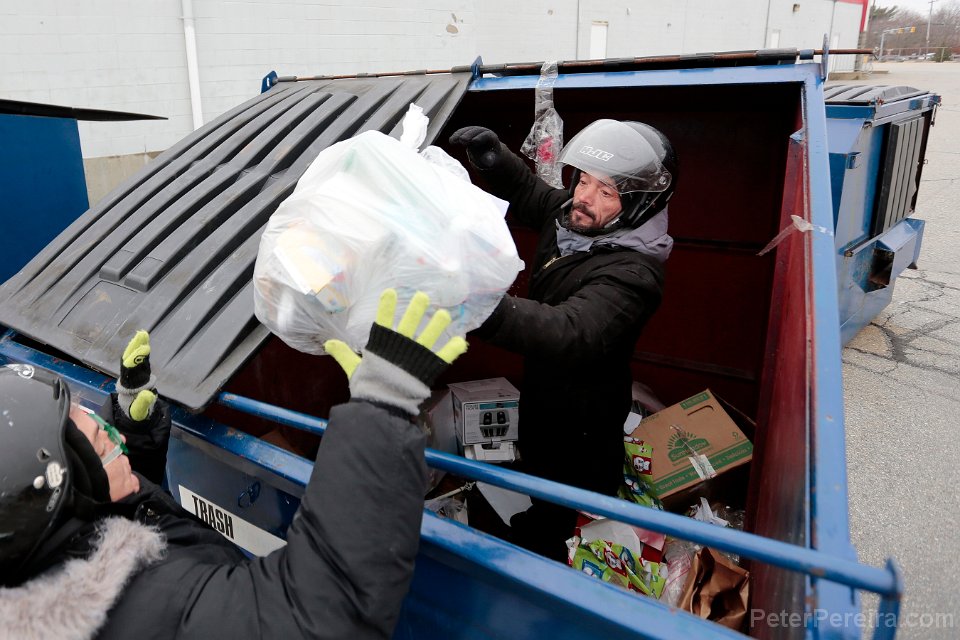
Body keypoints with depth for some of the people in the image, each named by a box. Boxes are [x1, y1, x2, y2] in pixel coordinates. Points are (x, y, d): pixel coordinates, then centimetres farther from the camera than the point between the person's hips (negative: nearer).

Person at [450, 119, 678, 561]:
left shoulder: (631, 272, -34)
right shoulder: (571, 214, -9)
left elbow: (573, 335, -51)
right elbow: (527, 193, 11)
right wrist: (493, 158, -11)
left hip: (581, 423, -8)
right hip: (542, 392, 8)